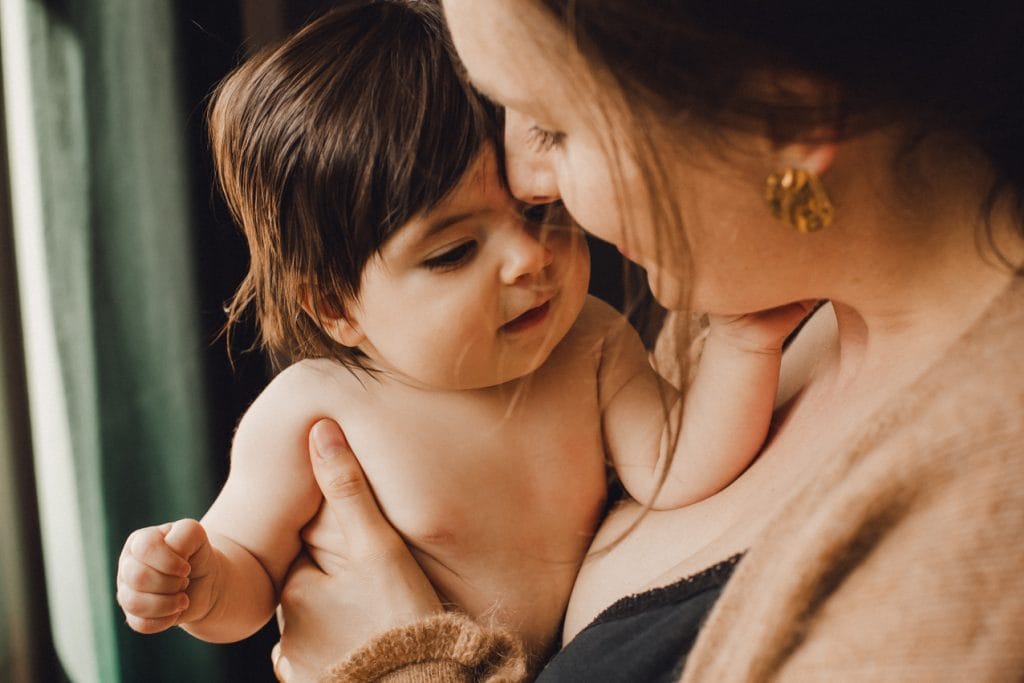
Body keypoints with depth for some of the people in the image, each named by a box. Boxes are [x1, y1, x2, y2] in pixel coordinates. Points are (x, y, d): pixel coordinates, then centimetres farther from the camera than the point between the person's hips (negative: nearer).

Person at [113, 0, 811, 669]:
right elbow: (251, 572, -6)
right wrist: (203, 586, -27)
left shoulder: (591, 344, -7)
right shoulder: (309, 414, -17)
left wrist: (742, 340, -25)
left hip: (577, 656, 2)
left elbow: (677, 479, -15)